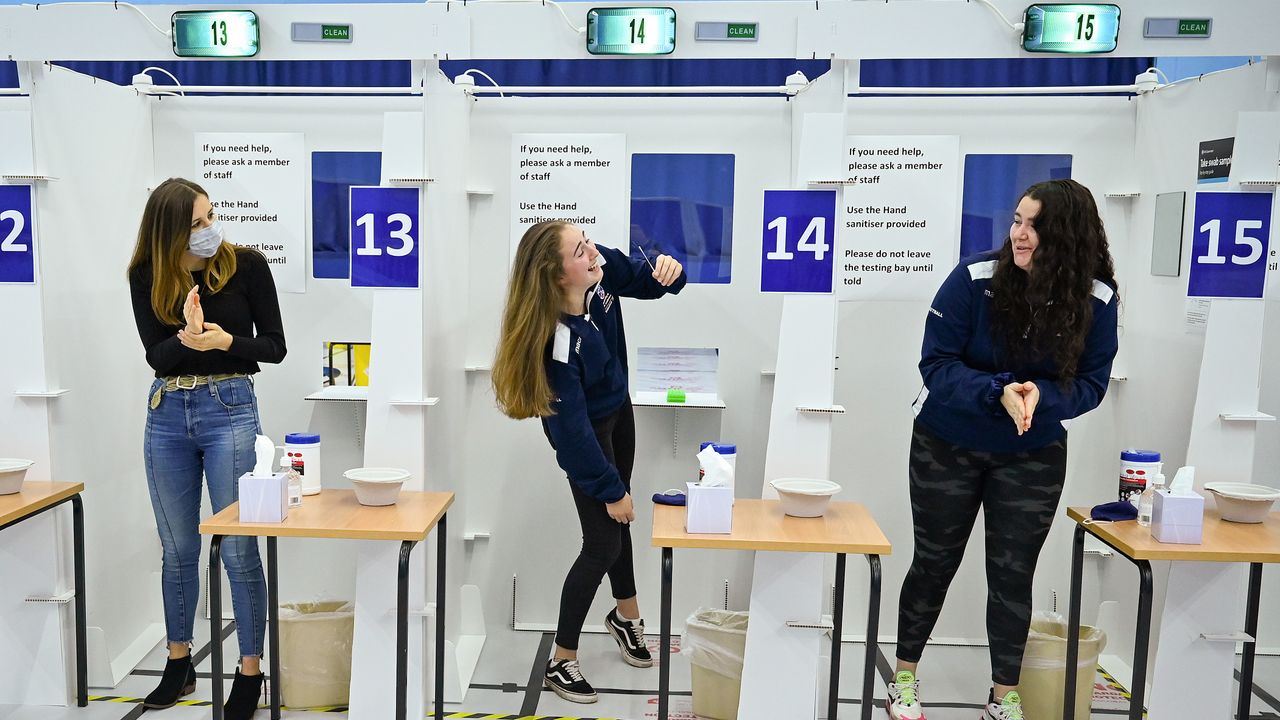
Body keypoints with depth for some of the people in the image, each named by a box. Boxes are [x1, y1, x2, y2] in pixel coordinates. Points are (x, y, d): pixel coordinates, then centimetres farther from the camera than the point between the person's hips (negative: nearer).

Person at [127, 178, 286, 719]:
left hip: (229, 410, -3)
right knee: (177, 551, 14)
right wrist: (186, 337, -26)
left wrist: (225, 340, -22)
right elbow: (155, 355, -6)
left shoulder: (247, 264, -7)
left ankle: (250, 673, 13)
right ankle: (179, 664, 31)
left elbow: (275, 346, -4)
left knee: (238, 549, -1)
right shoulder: (146, 277, 0)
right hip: (167, 414, 3)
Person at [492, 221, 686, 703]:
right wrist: (610, 489, -19)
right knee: (604, 542, -2)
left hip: (618, 407, 7)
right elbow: (572, 428, -29)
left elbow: (646, 282, -1)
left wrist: (670, 271, -26)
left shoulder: (602, 267, -22)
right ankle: (560, 664, 16)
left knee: (618, 516, 23)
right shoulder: (559, 340, -38)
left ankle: (626, 615, 48)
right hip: (585, 430, -7)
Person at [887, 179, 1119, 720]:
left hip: (1032, 456, 2)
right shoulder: (975, 278, -20)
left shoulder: (1096, 299, -12)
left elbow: (1090, 385, -9)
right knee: (935, 564, 11)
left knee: (1013, 574, 8)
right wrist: (999, 393, -35)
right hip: (948, 446, -1)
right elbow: (936, 364, -19)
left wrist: (1041, 398, -30)